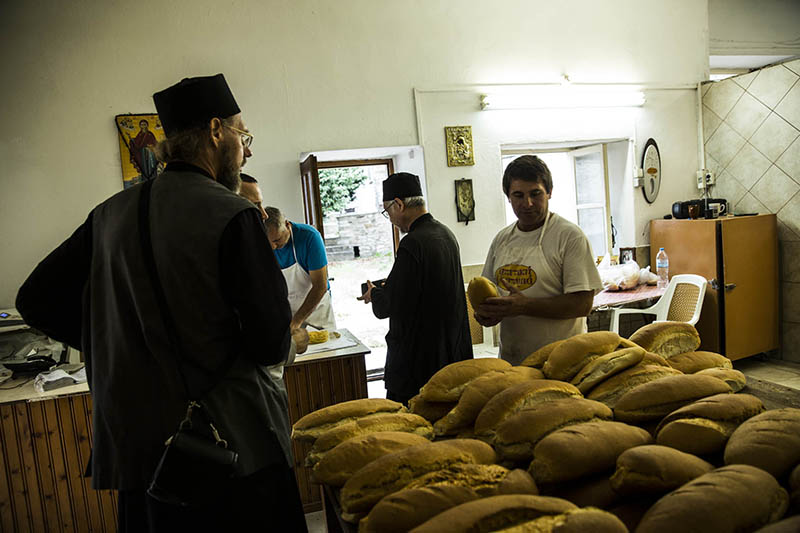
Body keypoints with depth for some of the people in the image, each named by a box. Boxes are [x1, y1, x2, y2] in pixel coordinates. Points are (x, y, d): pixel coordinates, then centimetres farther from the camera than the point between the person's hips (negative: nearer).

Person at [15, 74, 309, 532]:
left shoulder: (111, 214, 2)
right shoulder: (235, 217, -16)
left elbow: (37, 300, 10)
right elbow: (269, 344, -18)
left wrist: (124, 348, 14)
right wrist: (293, 341, 5)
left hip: (138, 445, 6)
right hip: (235, 445, -5)